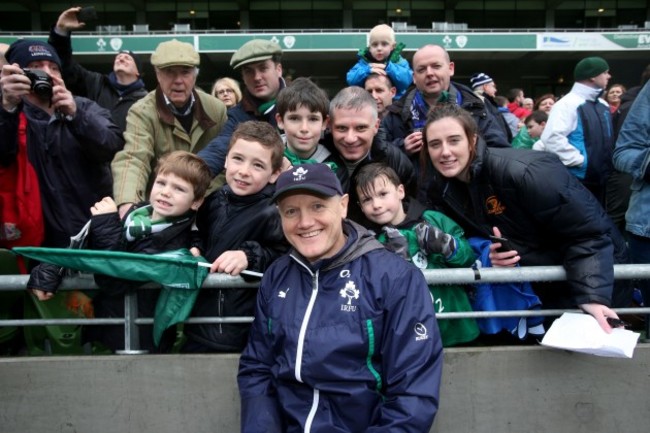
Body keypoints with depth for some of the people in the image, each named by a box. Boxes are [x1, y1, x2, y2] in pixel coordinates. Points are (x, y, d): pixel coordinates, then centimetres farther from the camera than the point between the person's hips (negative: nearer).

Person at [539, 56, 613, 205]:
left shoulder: (603, 106, 15)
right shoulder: (568, 104, -13)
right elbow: (552, 138, -25)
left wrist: (608, 163, 14)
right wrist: (580, 160, -20)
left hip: (600, 179, 9)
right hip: (578, 179, -9)